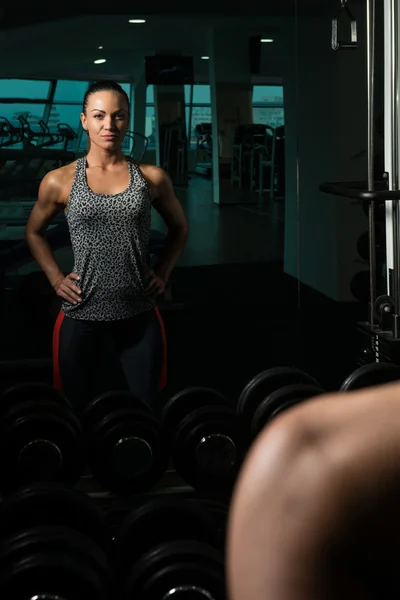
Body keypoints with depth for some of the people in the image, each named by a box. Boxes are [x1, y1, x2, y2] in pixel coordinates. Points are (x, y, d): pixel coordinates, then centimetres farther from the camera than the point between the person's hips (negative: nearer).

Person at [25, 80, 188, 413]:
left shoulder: (152, 178, 0)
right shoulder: (59, 181, -2)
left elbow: (179, 226, 16)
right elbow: (34, 232, 14)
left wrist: (162, 273, 5)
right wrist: (57, 279, 3)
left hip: (140, 315, 1)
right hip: (82, 316, 0)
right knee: (75, 411, 12)